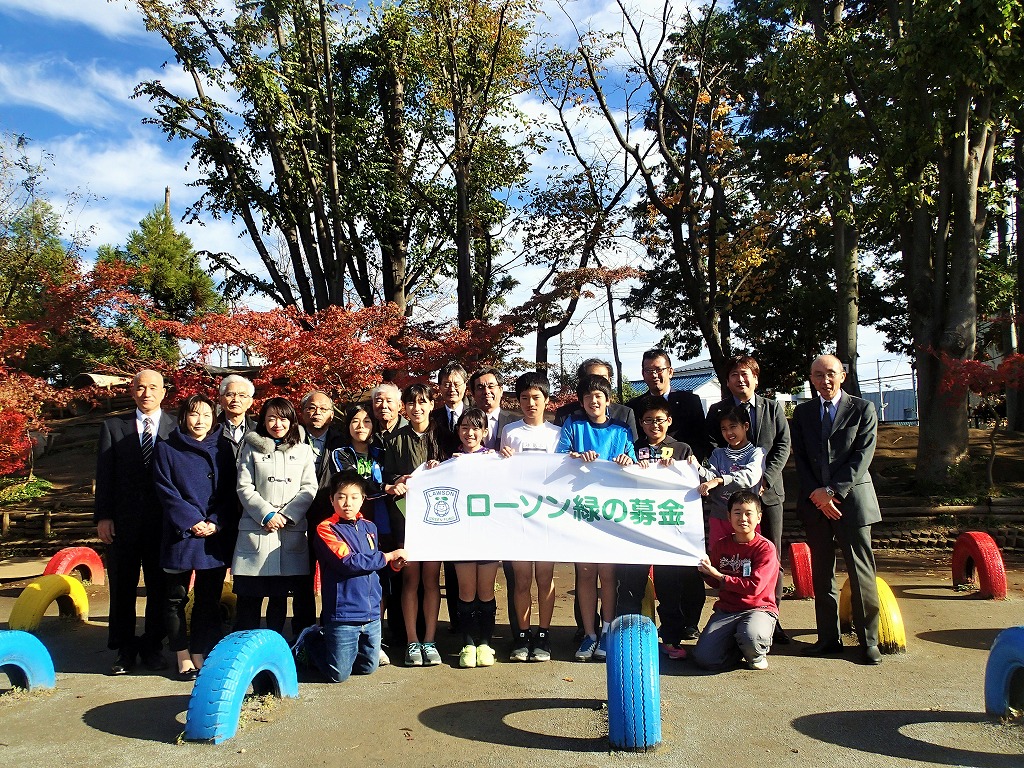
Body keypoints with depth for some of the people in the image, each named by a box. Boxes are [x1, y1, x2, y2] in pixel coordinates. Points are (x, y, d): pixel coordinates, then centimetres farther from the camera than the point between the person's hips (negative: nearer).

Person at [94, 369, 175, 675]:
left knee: (160, 588, 8)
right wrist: (103, 516, -3)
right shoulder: (113, 427, 6)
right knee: (122, 587, 8)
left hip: (164, 521, -1)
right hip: (123, 521, 1)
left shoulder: (177, 428, 2)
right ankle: (125, 649, 21)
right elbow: (104, 475, 4)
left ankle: (152, 647, 21)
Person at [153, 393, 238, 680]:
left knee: (209, 600, 6)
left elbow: (230, 492, 5)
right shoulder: (166, 449, 3)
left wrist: (216, 523, -10)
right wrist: (192, 522, -13)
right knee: (176, 600, 4)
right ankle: (183, 658, 16)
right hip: (180, 535, -1)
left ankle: (201, 656, 16)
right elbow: (166, 492, -3)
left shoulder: (223, 448, 8)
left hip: (216, 537, 2)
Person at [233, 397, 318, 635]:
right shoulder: (251, 448, 9)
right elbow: (244, 488, 2)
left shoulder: (303, 451, 12)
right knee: (249, 594, -2)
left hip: (292, 531, 1)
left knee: (280, 595, 6)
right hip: (256, 529, -1)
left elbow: (309, 489, 4)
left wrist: (286, 516, -8)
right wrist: (267, 515, -10)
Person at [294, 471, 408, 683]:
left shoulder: (369, 528, 9)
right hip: (343, 615, -6)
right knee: (338, 675, 2)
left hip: (371, 613, 6)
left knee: (368, 668, 16)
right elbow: (348, 562, -21)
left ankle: (327, 639, 36)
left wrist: (393, 564, -2)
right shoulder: (326, 529, -10)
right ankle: (312, 640, 27)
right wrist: (388, 556, -15)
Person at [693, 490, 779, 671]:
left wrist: (718, 576, -13)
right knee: (704, 658, -17)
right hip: (726, 610, 4)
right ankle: (740, 647, 14)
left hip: (759, 608, -3)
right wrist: (707, 573, -9)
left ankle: (756, 654, 1)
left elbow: (754, 587, -17)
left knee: (751, 636, -39)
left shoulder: (765, 548, -8)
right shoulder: (720, 545, 6)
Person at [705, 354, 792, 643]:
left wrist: (765, 479, -10)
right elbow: (713, 449, 0)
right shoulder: (717, 411, 7)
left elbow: (783, 445, 3)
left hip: (769, 491, 2)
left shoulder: (773, 408, 11)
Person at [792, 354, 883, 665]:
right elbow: (800, 459, 7)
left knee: (861, 572, -1)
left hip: (851, 498, -3)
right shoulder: (802, 412, 11)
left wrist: (832, 491, -13)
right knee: (821, 573, 8)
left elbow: (862, 456, -7)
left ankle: (869, 641, 9)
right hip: (815, 501, 3)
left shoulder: (862, 409, 1)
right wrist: (816, 494, -6)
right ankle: (828, 638, 16)